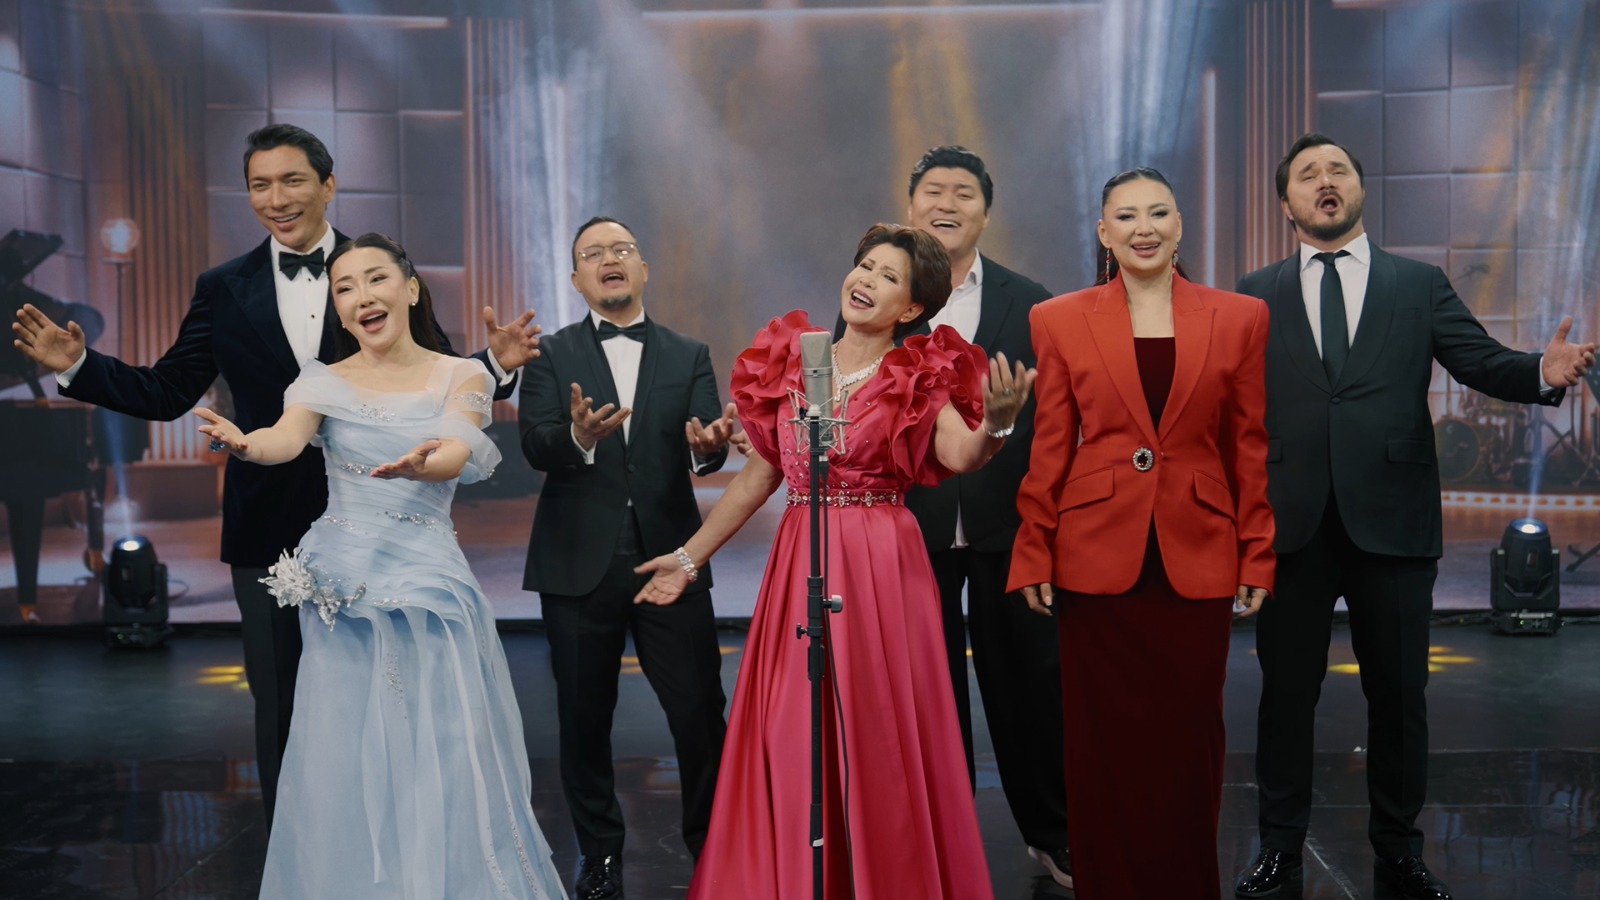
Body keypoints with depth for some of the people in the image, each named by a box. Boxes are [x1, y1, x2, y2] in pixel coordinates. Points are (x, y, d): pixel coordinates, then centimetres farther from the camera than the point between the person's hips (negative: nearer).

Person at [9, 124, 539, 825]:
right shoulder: (223, 289, 3)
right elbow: (165, 393, 5)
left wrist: (495, 364, -22)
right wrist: (77, 366, -8)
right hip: (270, 532, 2)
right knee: (280, 709, 13)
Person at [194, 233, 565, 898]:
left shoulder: (462, 376, 4)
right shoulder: (323, 382, 5)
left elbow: (456, 455, -14)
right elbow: (286, 440, -14)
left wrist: (418, 466, -38)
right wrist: (244, 444, -38)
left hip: (430, 581, -1)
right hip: (343, 589, 1)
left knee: (444, 762, -1)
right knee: (343, 766, 2)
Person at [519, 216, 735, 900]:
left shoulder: (689, 356, 8)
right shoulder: (550, 355, 4)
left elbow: (707, 445, -5)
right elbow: (535, 445, -10)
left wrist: (707, 447, -29)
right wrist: (579, 437, -32)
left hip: (670, 561, 0)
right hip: (579, 566, 0)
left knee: (701, 713, -1)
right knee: (584, 718, 10)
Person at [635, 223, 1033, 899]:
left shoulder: (920, 376, -1)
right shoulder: (788, 361, 7)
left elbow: (961, 455, -20)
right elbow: (759, 474, 12)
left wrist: (996, 423, -41)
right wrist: (690, 557, 12)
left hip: (882, 567, -3)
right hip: (800, 564, 3)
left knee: (880, 739, 2)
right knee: (792, 740, 7)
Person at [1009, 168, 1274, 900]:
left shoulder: (1238, 319, 5)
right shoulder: (1060, 321, 2)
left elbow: (1250, 447, 5)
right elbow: (1048, 448, 3)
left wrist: (1258, 556, 3)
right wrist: (1033, 555, -1)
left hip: (1198, 559, 1)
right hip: (1097, 557, 0)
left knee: (1189, 741, 7)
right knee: (1104, 742, 7)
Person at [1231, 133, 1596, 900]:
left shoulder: (1420, 285, 7)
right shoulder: (1256, 294, 7)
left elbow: (1482, 361, -3)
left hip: (1392, 520, 0)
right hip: (1289, 522, 0)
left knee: (1399, 693, 11)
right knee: (1286, 691, 9)